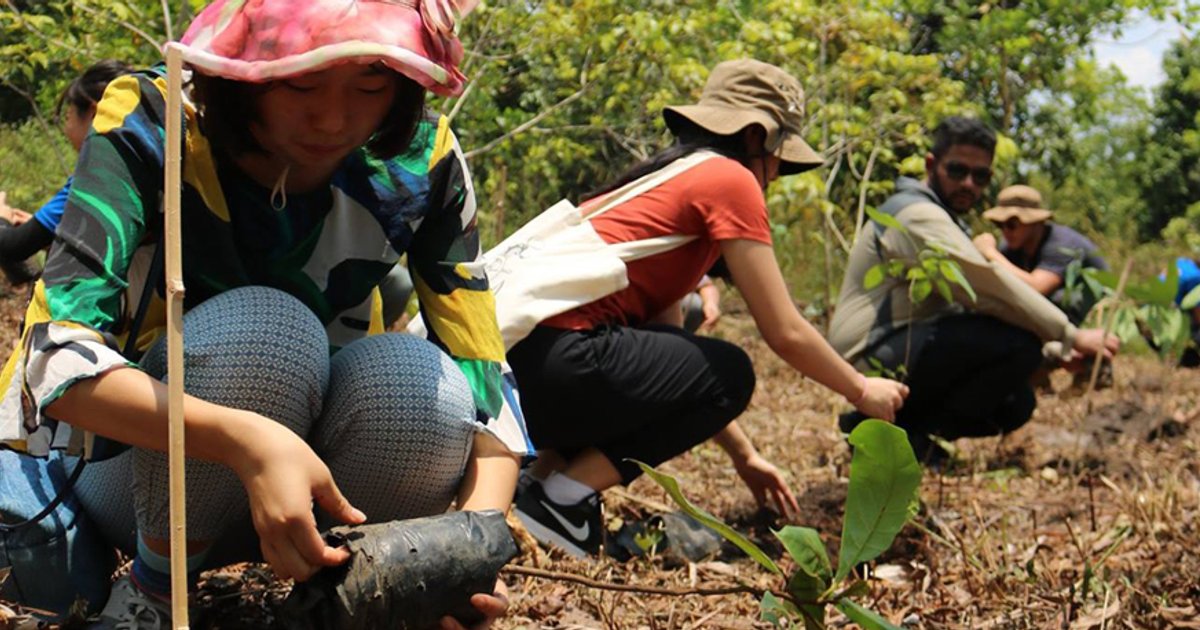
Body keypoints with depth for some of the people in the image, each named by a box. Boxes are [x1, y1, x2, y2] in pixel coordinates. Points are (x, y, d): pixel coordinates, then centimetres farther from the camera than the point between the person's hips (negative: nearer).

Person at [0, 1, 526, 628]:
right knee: (265, 327, -33)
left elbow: (485, 383, -15)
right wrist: (246, 441, -47)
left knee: (414, 379, -30)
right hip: (135, 463, -2)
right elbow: (55, 357, -32)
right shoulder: (148, 125, -21)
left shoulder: (420, 158, -14)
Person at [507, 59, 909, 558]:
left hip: (511, 354, 10)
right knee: (729, 374, 5)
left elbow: (669, 338, 29)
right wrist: (862, 391, 19)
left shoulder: (668, 178, 27)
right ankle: (560, 498, -3)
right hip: (555, 358, -10)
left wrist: (743, 454, 31)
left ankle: (544, 471, 13)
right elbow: (785, 333, 1)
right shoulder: (730, 179, 0)